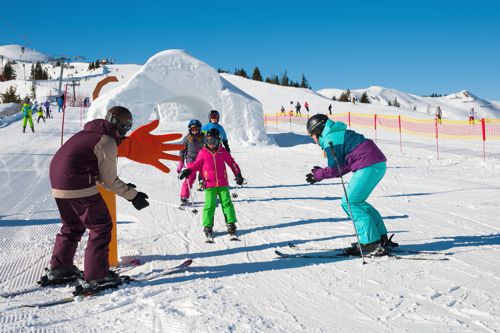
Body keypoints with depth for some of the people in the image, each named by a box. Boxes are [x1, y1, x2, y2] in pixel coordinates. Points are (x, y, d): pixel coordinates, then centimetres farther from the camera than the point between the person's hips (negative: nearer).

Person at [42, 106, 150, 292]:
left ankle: (58, 269, 33)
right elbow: (109, 181, -7)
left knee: (72, 227, 25)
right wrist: (132, 195, 1)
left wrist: (123, 187, 21)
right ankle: (96, 276, 2)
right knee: (101, 227, 0)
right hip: (78, 186, -10)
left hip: (58, 181, 10)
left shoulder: (90, 133, 19)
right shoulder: (107, 142, -10)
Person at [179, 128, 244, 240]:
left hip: (223, 184, 1)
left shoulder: (222, 152, 4)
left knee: (227, 203, 3)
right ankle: (208, 227, 6)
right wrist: (188, 171, -7)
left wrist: (238, 174, 8)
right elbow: (196, 164, 9)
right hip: (209, 185, -1)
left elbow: (232, 163, 12)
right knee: (209, 205, -3)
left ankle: (231, 224, 11)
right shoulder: (203, 152, 1)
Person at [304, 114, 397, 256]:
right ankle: (382, 238, 19)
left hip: (368, 167, -10)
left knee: (349, 203, -4)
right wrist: (321, 172, 19)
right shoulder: (339, 133, 25)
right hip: (379, 164, 10)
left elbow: (336, 168, -6)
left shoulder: (330, 139, -6)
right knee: (357, 201, 17)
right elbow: (343, 165, 23)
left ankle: (371, 242, -7)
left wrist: (318, 175, 7)